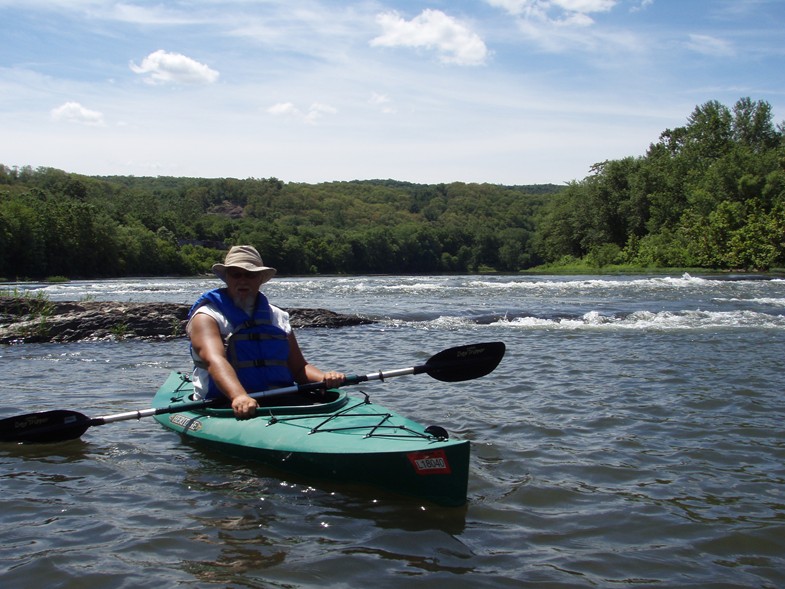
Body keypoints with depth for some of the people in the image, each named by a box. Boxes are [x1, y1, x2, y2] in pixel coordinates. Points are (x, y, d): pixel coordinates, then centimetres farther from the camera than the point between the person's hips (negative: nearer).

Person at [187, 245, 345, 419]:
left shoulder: (278, 317, 19)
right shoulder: (206, 317, 1)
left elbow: (299, 368, 18)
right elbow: (215, 360, -19)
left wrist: (324, 378, -6)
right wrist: (239, 396, -38)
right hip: (226, 407, -4)